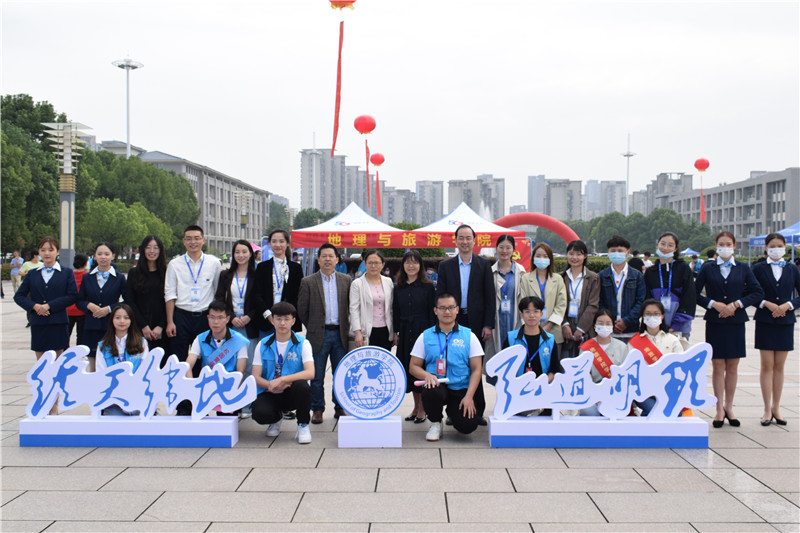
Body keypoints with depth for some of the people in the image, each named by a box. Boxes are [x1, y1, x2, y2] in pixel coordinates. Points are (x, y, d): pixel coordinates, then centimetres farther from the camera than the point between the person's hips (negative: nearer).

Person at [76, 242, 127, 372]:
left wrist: (109, 309, -11)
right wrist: (89, 306, -9)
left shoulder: (119, 278, 4)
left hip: (112, 327, -2)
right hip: (92, 327, 2)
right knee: (93, 367, 5)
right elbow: (79, 301, 12)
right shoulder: (87, 278, 10)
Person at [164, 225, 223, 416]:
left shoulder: (214, 263, 5)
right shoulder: (175, 264, 5)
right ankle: (183, 406, 8)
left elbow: (219, 292, 10)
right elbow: (169, 294, 4)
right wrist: (170, 322, -2)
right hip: (181, 316, 0)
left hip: (205, 316, 0)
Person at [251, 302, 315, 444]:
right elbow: (256, 377, -2)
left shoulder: (302, 344, -3)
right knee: (259, 413, -31)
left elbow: (310, 373, -18)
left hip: (292, 394, -1)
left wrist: (282, 380, -28)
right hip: (270, 394, 1)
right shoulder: (263, 345, 4)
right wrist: (271, 384, -23)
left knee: (302, 385, -35)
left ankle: (303, 425, -8)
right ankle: (277, 418, 11)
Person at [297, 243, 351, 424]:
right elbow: (302, 310, 3)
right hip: (319, 334, -2)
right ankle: (317, 409, 14)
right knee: (317, 376, 3)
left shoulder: (346, 280, 7)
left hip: (340, 334, 2)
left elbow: (351, 306, 10)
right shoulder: (308, 282, 1)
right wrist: (313, 328, 5)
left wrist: (346, 328, 6)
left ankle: (340, 408, 19)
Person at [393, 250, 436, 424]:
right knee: (408, 368, 8)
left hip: (423, 331, -4)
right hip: (405, 333, 4)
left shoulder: (428, 286, -3)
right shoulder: (399, 288, 9)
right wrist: (396, 333, 8)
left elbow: (432, 312, -4)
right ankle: (416, 406, 20)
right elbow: (396, 312, 13)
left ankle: (422, 408, 8)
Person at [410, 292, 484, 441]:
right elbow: (413, 367, 9)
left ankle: (452, 410, 19)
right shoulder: (425, 336, 9)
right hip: (437, 385, 0)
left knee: (467, 426, -21)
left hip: (461, 388, 0)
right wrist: (427, 375, -15)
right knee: (430, 392, -37)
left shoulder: (469, 336, 6)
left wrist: (469, 396, -11)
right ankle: (435, 423, -2)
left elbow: (476, 369, 3)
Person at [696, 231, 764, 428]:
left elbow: (758, 293, 1)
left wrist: (736, 304, -11)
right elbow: (695, 294, 2)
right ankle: (720, 409, 8)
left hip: (736, 322, 1)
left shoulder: (743, 269, 6)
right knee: (718, 366, 1)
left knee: (732, 367, 6)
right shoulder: (708, 269, 4)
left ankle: (729, 407, 18)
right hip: (714, 323, -1)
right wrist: (714, 304, -12)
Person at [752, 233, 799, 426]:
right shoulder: (759, 269, 2)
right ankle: (767, 410, 3)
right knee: (767, 365, -2)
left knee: (779, 366, 6)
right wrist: (768, 304, -14)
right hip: (765, 322, -1)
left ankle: (776, 408, 14)